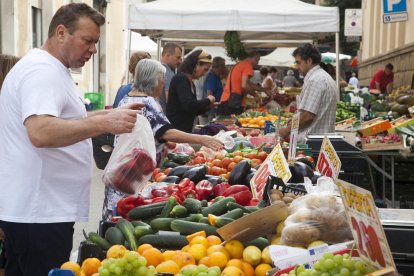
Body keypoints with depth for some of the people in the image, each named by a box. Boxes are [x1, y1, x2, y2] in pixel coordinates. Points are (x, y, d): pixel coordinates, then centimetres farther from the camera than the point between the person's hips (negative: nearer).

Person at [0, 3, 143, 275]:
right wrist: (104, 123, -33)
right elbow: (40, 132, -33)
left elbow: (63, 121, 29)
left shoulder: (48, 69, 17)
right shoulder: (42, 71, -17)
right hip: (39, 213, -11)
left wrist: (111, 114, 16)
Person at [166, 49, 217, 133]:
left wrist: (207, 106, 7)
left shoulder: (191, 83, 16)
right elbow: (188, 105, -25)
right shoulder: (180, 79, -12)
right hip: (175, 128, -9)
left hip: (186, 129, 9)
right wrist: (207, 100, -10)